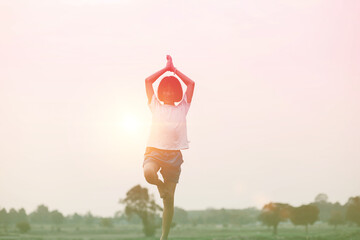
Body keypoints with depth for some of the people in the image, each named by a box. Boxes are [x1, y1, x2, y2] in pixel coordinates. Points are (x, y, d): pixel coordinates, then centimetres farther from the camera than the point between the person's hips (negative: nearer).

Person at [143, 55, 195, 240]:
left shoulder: (182, 108, 14)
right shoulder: (155, 106, 13)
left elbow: (191, 84, 12)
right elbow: (148, 81, 10)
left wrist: (174, 70, 18)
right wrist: (166, 68, 15)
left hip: (174, 154, 1)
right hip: (154, 150, -1)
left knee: (169, 200, 0)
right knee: (148, 173, -35)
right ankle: (160, 185, 0)